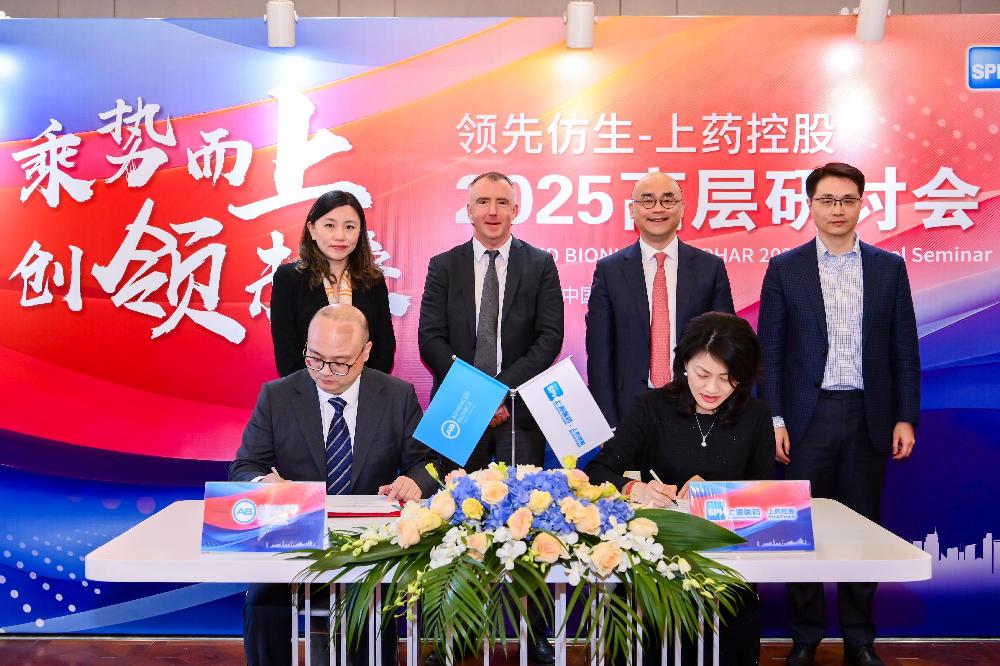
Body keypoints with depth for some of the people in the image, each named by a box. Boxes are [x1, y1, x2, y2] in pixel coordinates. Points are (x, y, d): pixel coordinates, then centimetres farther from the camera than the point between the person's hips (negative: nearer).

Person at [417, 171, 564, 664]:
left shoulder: (540, 265, 7)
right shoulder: (444, 266, 9)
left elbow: (550, 336, -1)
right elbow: (430, 339, 2)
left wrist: (504, 388, -13)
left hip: (520, 408, -1)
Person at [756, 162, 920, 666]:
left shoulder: (889, 268, 6)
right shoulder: (784, 269, 2)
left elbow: (904, 350, 6)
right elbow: (770, 352, 0)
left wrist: (905, 418, 0)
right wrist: (774, 421, -5)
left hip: (869, 417, 1)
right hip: (808, 417, -1)